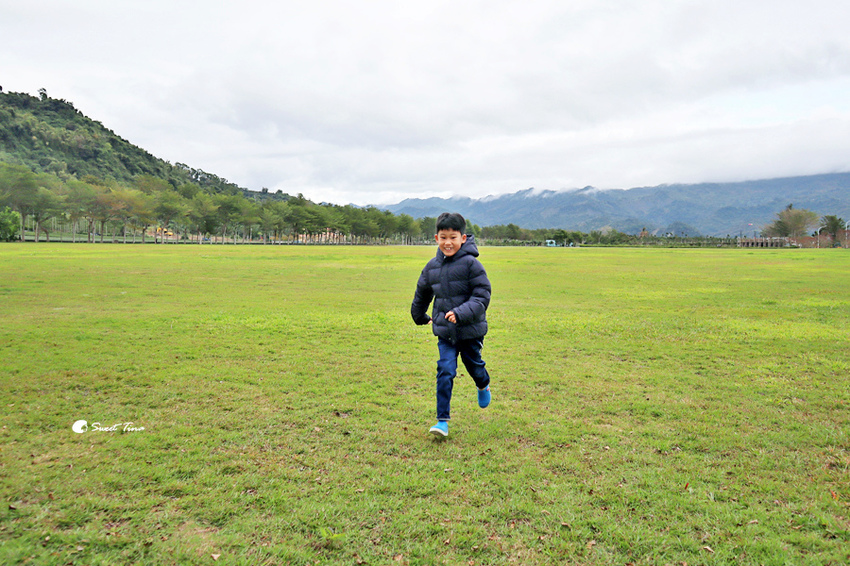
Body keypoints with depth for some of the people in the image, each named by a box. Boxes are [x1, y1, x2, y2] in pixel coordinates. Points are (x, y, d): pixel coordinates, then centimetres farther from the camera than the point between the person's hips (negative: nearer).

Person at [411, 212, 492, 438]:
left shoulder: (471, 264, -14)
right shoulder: (432, 266, 1)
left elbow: (482, 296, -17)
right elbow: (422, 293, 20)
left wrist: (461, 313, -30)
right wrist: (420, 316, 32)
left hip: (471, 330, -2)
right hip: (444, 331, 3)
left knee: (474, 364, 18)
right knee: (445, 371, -7)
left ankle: (483, 386, 54)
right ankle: (442, 421, 0)